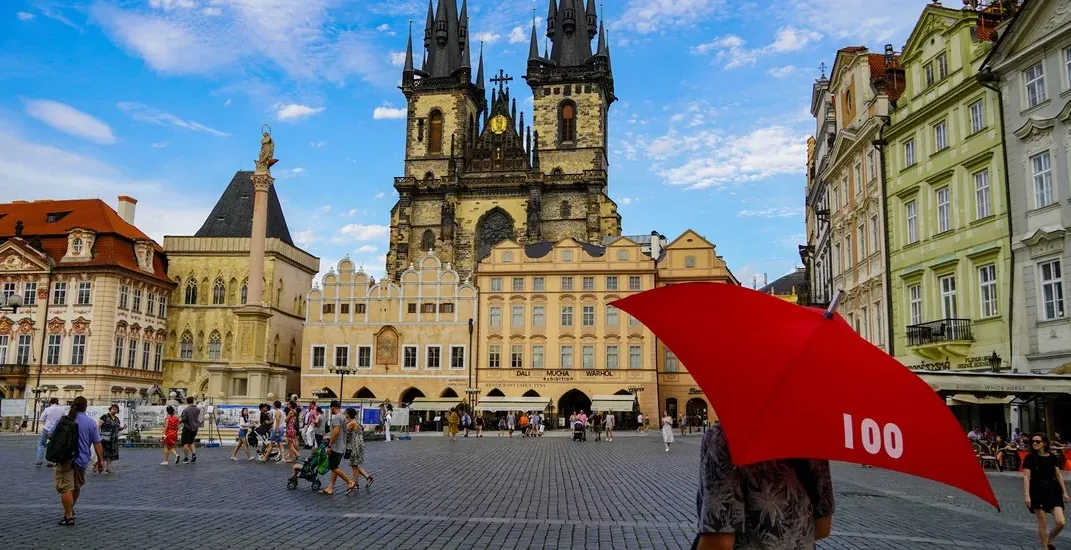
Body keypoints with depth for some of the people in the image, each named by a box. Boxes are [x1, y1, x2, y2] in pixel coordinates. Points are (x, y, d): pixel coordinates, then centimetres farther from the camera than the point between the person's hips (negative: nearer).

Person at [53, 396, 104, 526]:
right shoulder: (91, 422, -3)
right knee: (76, 487, 21)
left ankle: (69, 517, -7)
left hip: (65, 459, -3)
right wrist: (100, 460, 3)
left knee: (66, 488, -3)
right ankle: (70, 510, 40)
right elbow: (97, 443, -2)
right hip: (82, 460, 3)